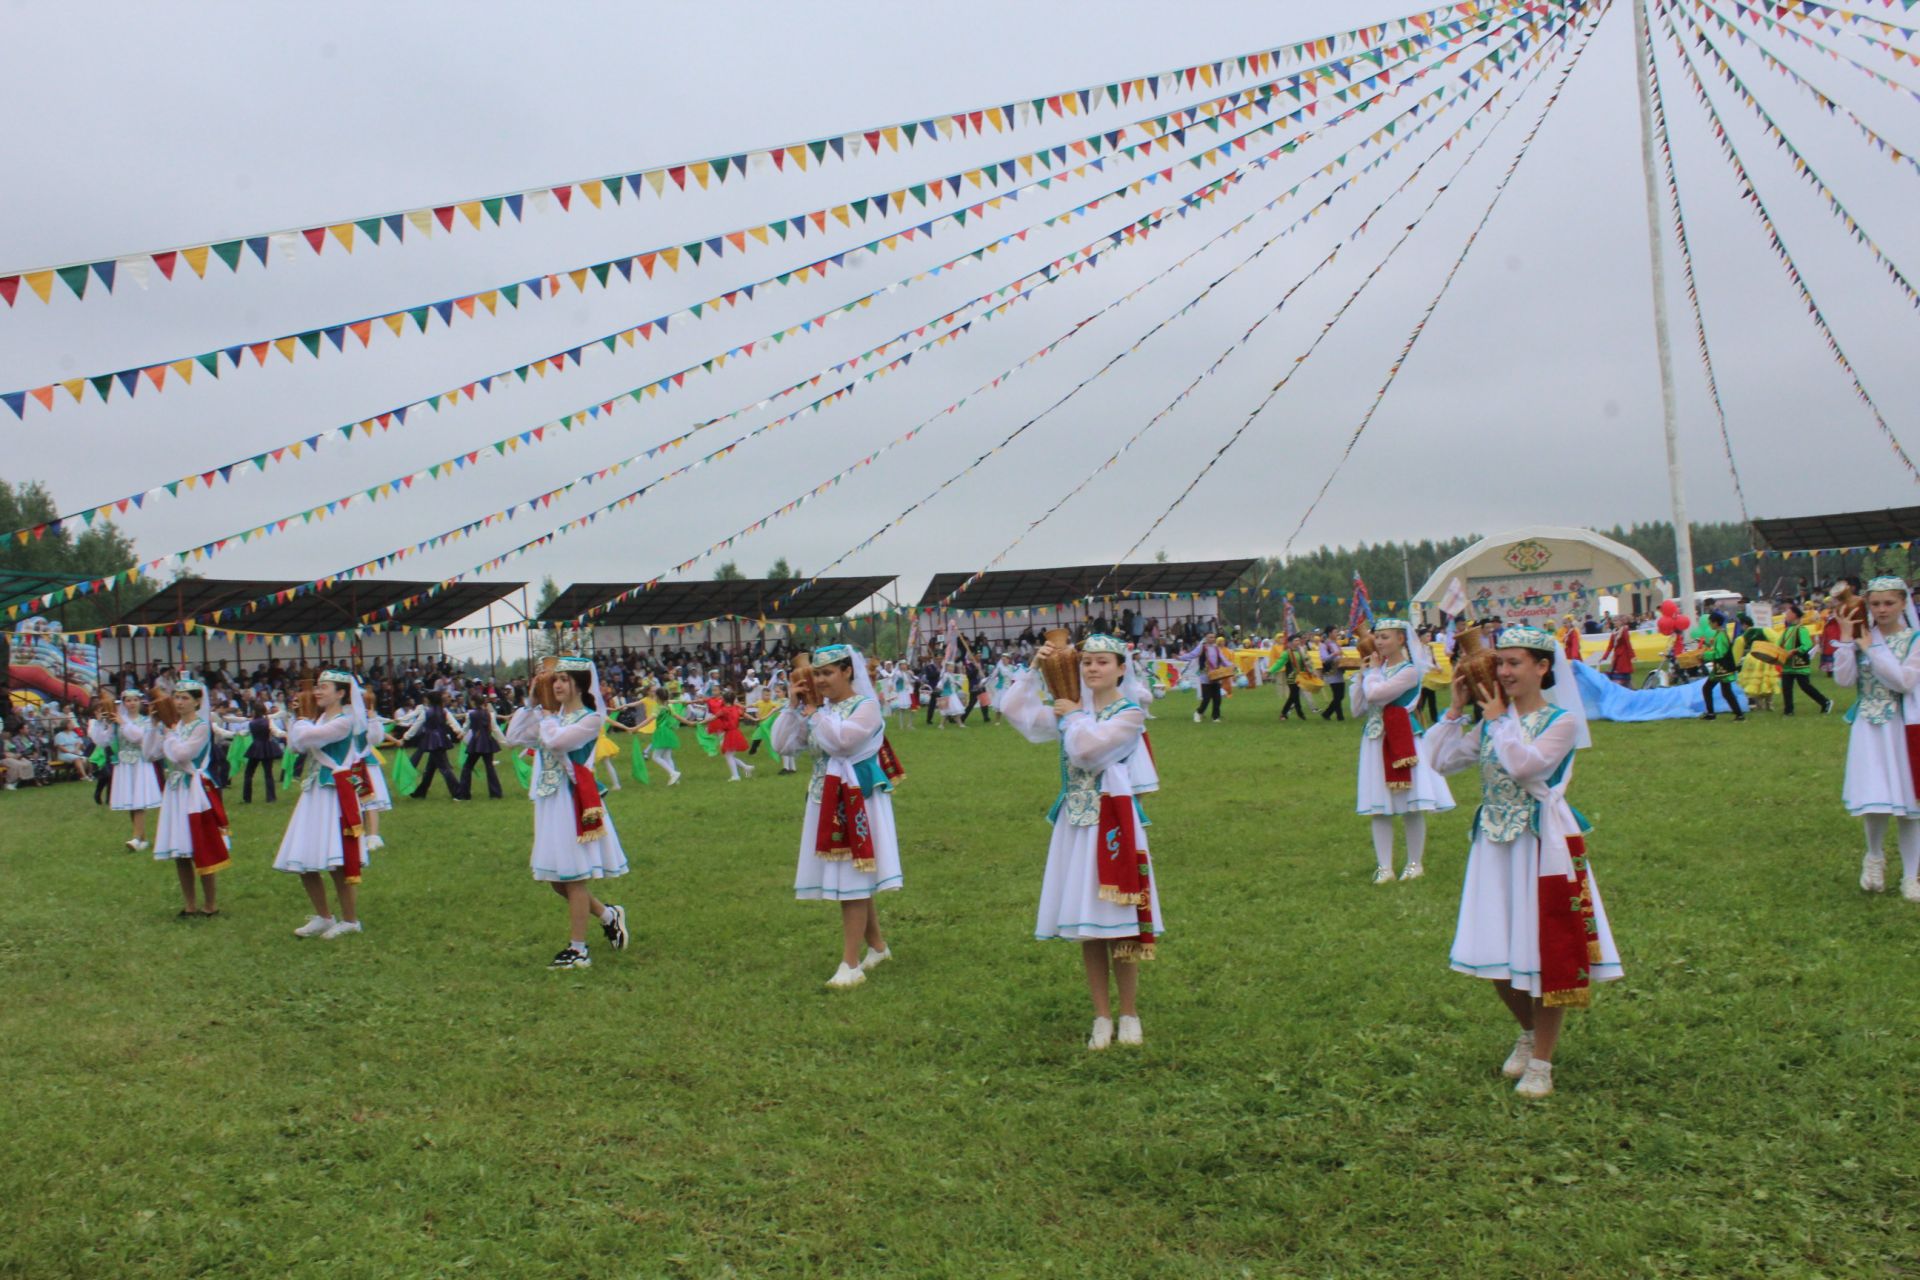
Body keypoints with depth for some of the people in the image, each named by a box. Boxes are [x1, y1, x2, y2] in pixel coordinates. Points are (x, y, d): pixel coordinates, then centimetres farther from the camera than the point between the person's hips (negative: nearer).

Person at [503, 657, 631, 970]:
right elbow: (513, 737, 7)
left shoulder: (590, 719, -9)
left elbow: (555, 740, -24)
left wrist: (546, 716, -6)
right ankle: (608, 915, 30)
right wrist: (530, 704, 3)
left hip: (573, 802, -8)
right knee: (557, 880, 11)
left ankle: (578, 949, 6)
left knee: (573, 877, -2)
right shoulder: (552, 715, 12)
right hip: (549, 801, 8)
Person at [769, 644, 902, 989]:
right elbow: (782, 745, 6)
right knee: (852, 881, 15)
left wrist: (813, 710, -16)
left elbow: (840, 739, -27)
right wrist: (793, 705, -2)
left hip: (857, 802, -7)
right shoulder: (817, 708, 10)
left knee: (852, 882, -6)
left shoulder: (866, 706, -10)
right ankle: (878, 946, 31)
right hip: (826, 802, 7)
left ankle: (851, 964, -2)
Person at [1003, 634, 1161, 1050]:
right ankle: (1102, 1016, 18)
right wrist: (1034, 670, 0)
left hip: (1112, 822, -5)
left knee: (1116, 922, -1)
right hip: (1075, 821, 5)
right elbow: (1015, 711, 5)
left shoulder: (1130, 714, -6)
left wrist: (1075, 716, -5)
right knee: (1084, 925, 8)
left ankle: (1129, 1015, 15)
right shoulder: (1070, 708, 10)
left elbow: (1087, 748, -21)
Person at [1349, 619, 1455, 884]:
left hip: (1403, 741, -6)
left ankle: (1415, 863, 14)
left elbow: (1375, 693, -22)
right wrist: (1362, 674, 3)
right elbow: (1357, 709, 8)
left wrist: (1373, 669, -4)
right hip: (1376, 741, 6)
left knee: (1412, 807, 1)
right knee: (1379, 809, 5)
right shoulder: (1377, 670, 11)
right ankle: (1384, 867, 10)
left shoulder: (1409, 671, -9)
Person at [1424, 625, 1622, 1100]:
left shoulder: (1562, 721, -8)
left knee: (1546, 952, 2)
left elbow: (1524, 765, -25)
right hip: (1495, 843, 5)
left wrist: (1499, 717, -14)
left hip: (1542, 845, -5)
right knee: (1497, 953, 9)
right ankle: (1528, 1032, 35)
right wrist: (1456, 709, 0)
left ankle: (1541, 1062, 15)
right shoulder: (1494, 721, 8)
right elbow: (1442, 760, 3)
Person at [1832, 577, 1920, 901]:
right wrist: (1846, 640, -13)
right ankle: (1875, 857, 24)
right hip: (1868, 727, 1)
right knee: (1874, 800, -4)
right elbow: (1845, 680, -8)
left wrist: (1873, 649, -16)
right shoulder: (1861, 637, 3)